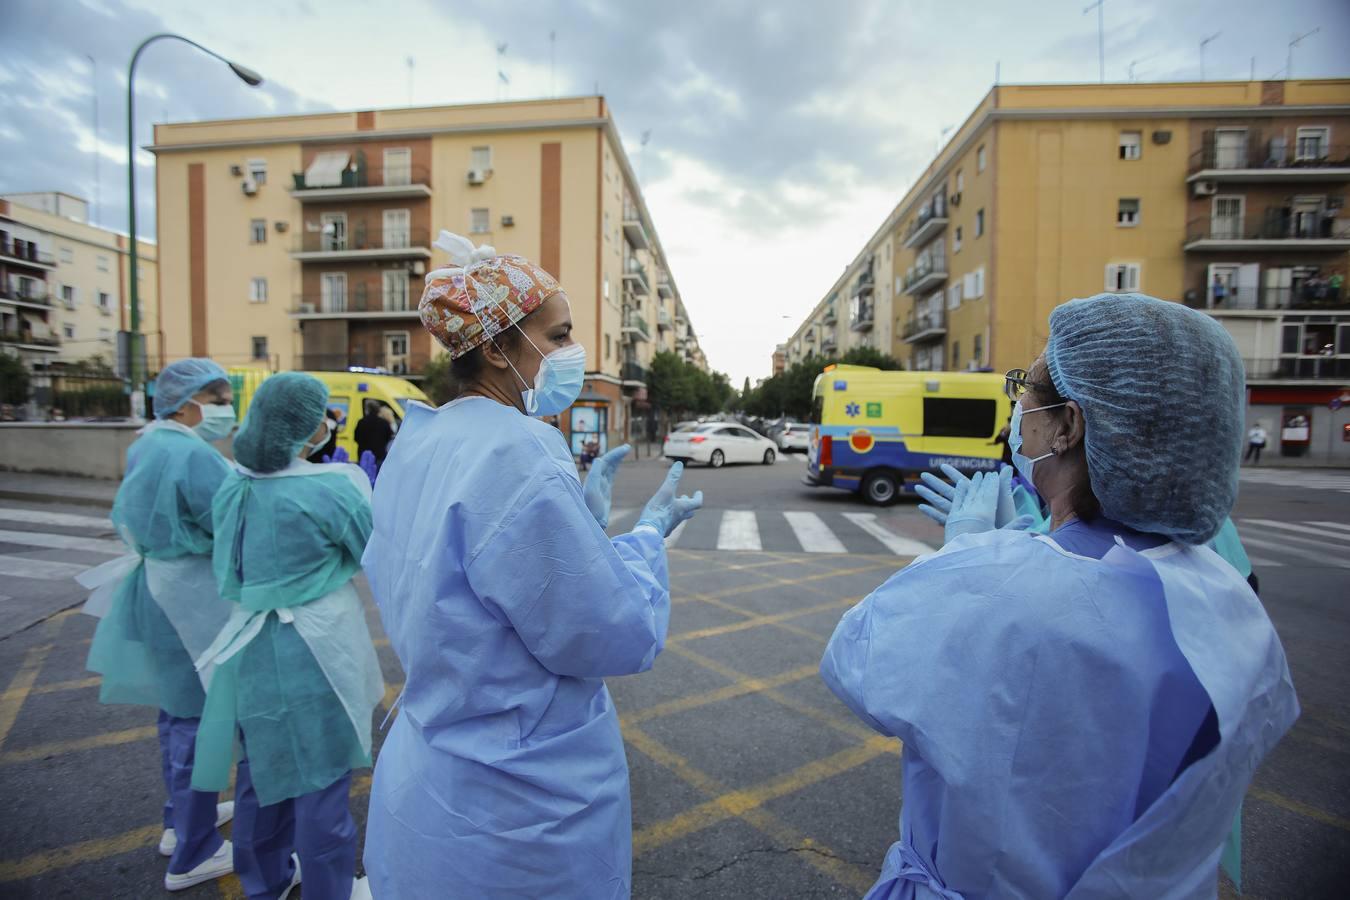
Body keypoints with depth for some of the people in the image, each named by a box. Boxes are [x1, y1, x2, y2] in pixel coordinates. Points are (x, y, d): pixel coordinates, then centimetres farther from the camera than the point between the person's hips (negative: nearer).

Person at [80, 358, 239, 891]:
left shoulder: (146, 448, 9)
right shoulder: (195, 456, -22)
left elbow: (141, 520, 18)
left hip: (158, 589, 10)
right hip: (193, 600, -10)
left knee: (177, 711, 22)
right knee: (199, 718, 3)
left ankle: (182, 819, 41)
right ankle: (193, 856, 18)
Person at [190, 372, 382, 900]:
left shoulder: (232, 487, 0)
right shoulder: (330, 488, -21)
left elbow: (227, 567, 13)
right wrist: (360, 487, 3)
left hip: (250, 649, 7)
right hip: (315, 650, -7)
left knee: (261, 767, 24)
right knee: (320, 777, 10)